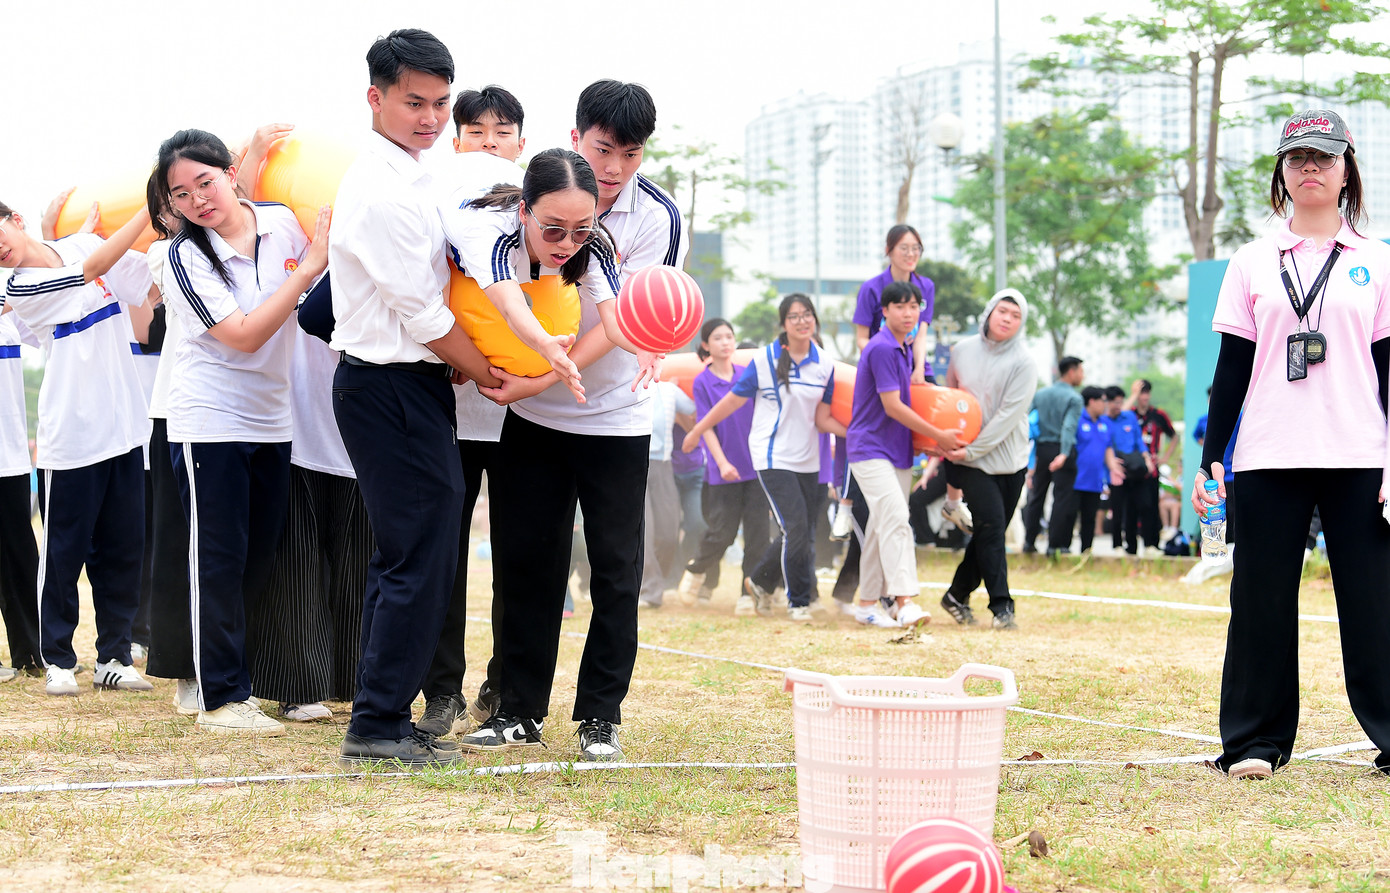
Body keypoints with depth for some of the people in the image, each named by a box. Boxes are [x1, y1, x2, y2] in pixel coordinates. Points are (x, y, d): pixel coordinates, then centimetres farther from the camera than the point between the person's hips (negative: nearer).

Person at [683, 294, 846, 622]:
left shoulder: (824, 365, 5)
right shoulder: (765, 360, -6)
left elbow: (822, 419, 7)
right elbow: (733, 400, 3)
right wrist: (698, 430, 7)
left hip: (808, 460, 5)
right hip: (773, 457, -5)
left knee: (805, 536, 6)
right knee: (796, 528, -15)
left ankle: (760, 582, 29)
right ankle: (798, 601, 0)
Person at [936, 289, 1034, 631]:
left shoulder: (1023, 362, -6)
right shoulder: (962, 352, 4)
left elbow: (1009, 414, -12)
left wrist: (972, 450, -15)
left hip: (1010, 458, 0)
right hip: (971, 461, 0)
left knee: (990, 531, 5)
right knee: (991, 525, -13)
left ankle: (958, 594, 22)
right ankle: (1001, 605, -12)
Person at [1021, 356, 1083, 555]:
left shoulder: (1039, 395, 10)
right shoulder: (1074, 398, -7)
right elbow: (1069, 426, -21)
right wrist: (1064, 454, -31)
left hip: (1042, 449, 5)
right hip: (1061, 450, -5)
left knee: (1037, 496, 13)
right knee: (1062, 498, 0)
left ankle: (1029, 541, 14)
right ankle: (1054, 544, -1)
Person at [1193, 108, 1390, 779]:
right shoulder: (1253, 263, 11)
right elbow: (1232, 367, 10)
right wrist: (1211, 459, 3)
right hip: (1268, 460, 1)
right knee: (1263, 599, 1)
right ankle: (1257, 741, 10)